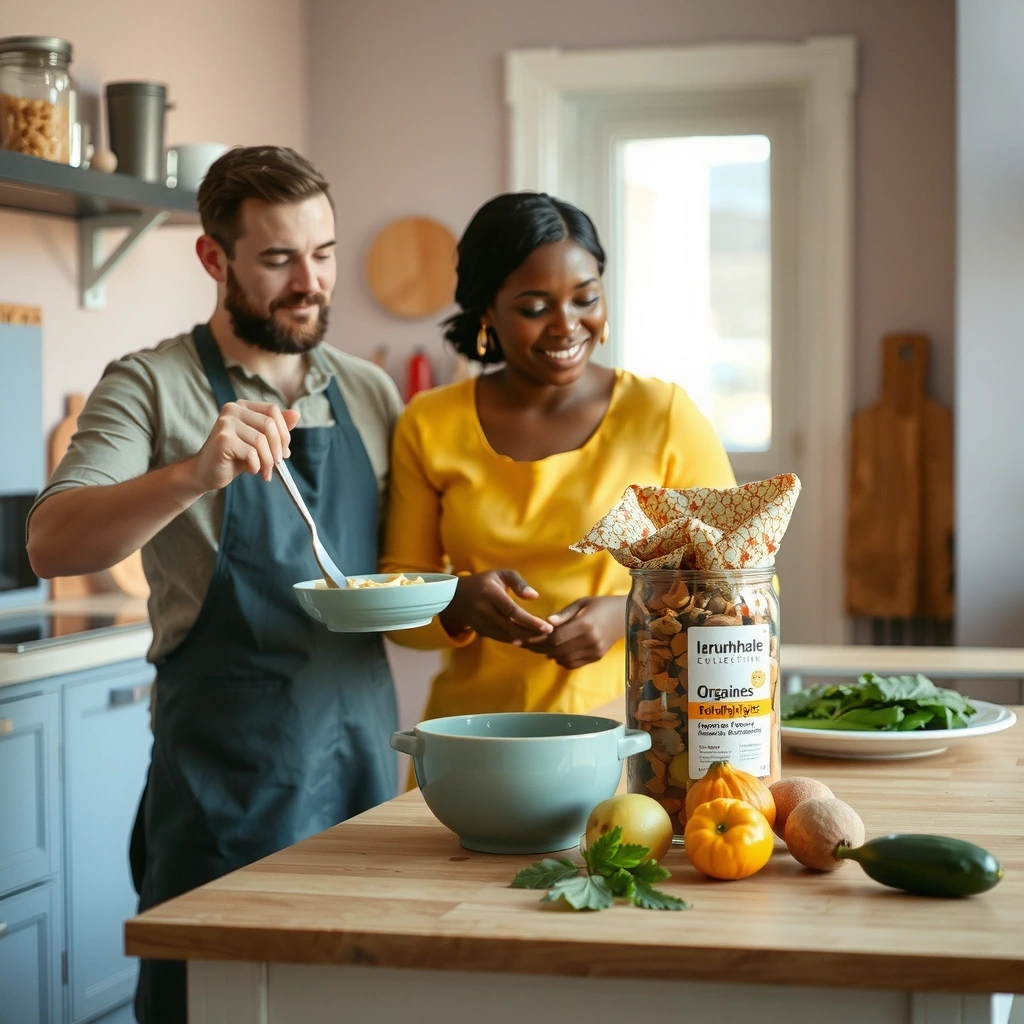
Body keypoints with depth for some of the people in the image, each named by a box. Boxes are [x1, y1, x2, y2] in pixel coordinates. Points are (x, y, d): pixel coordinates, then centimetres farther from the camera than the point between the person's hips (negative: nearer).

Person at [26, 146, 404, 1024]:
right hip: (225, 777, -4)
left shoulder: (370, 393, 10)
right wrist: (193, 476, -32)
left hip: (364, 758, 5)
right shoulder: (153, 386, -4)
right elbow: (52, 546, -17)